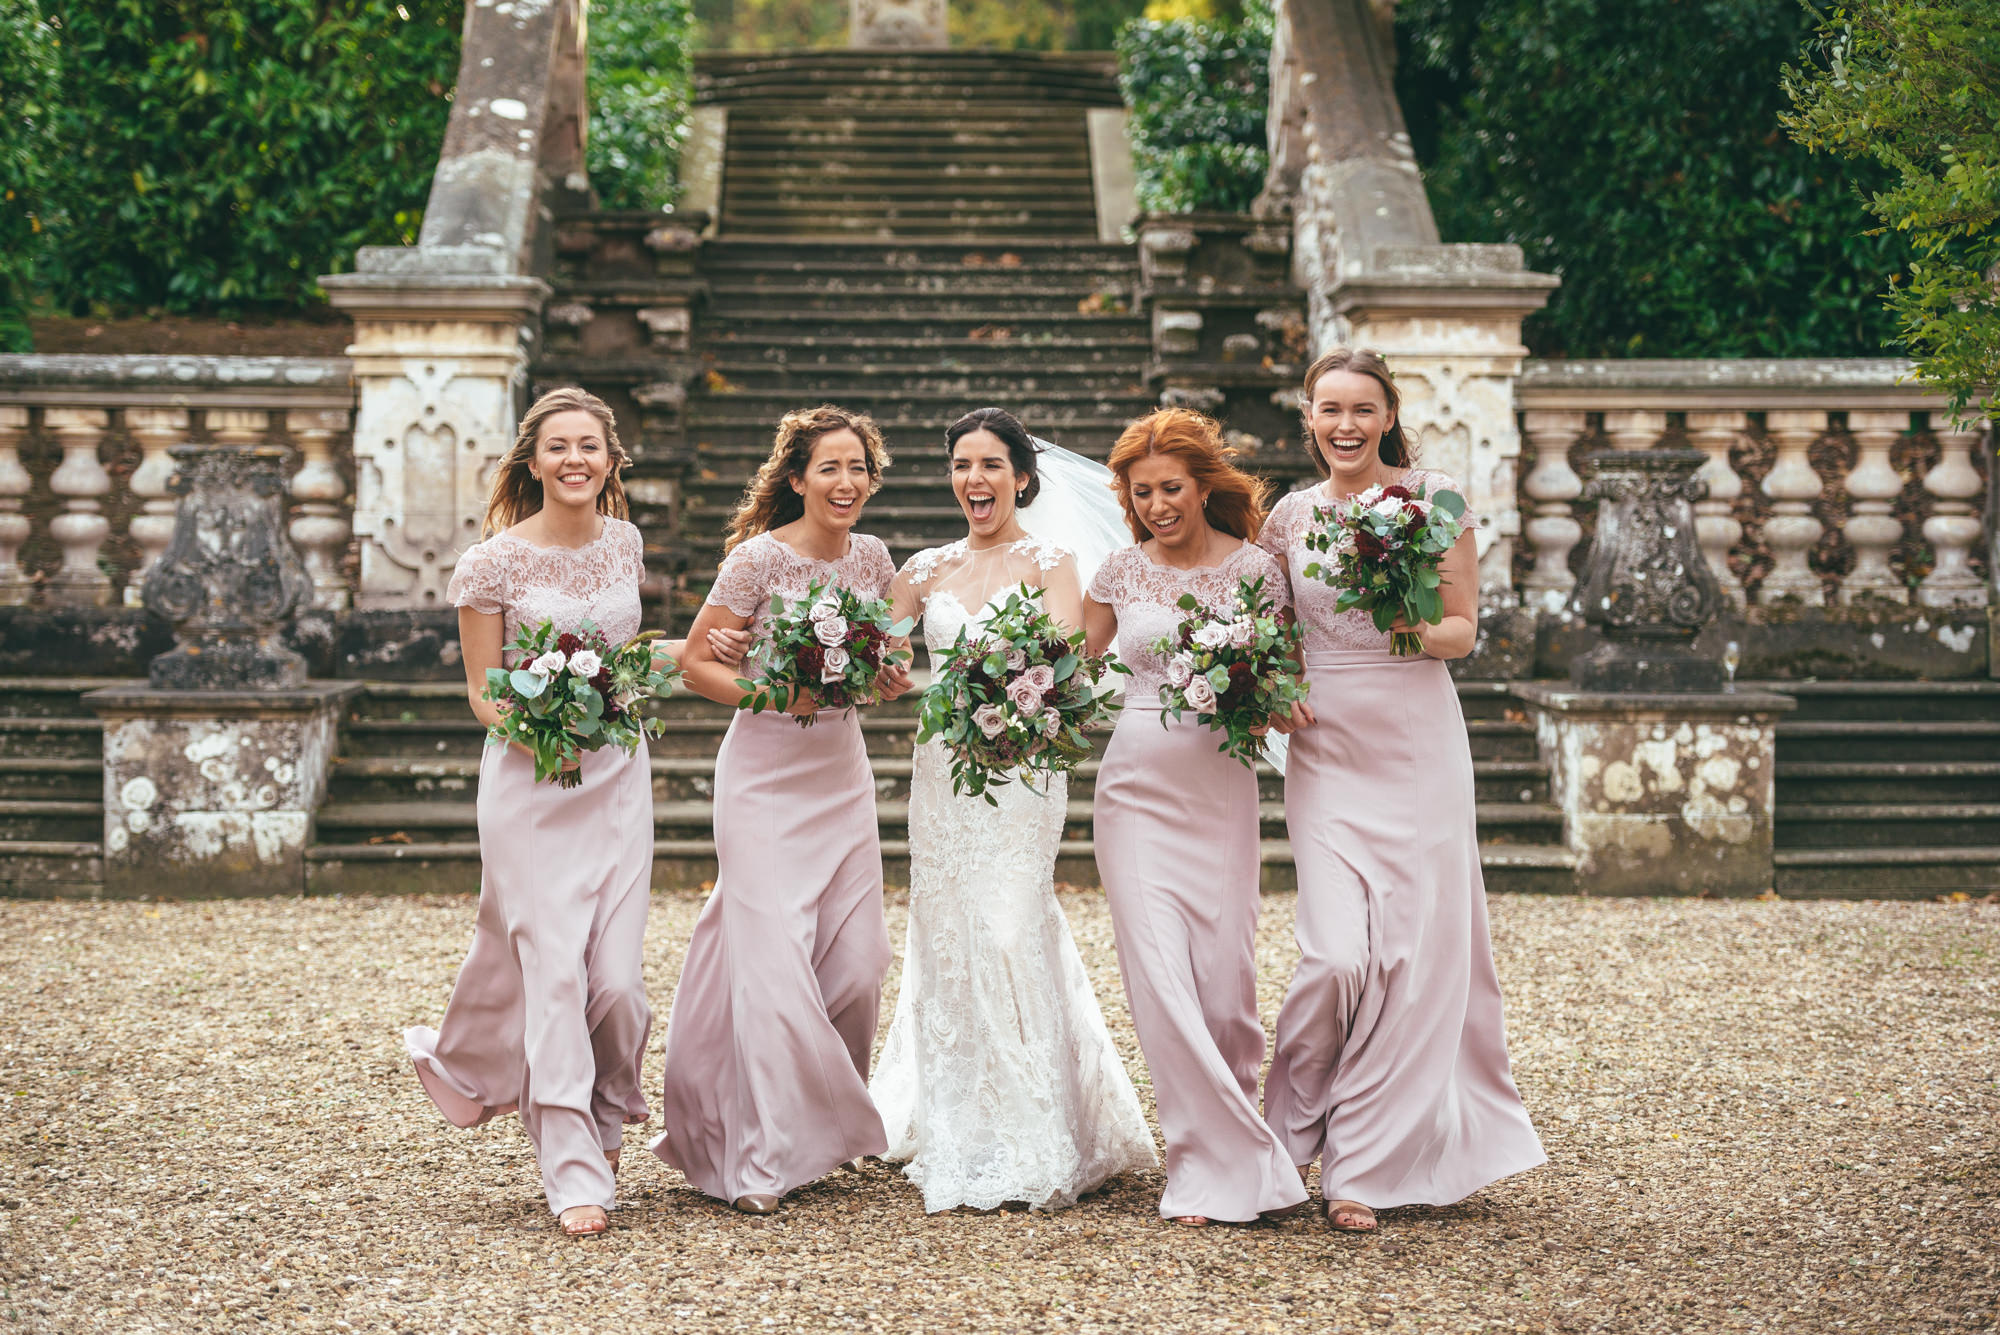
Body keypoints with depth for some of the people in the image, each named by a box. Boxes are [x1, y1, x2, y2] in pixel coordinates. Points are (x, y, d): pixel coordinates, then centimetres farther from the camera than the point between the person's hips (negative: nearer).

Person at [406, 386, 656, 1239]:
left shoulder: (624, 543, 7)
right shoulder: (494, 563, -7)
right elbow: (482, 692, -3)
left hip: (617, 777, 4)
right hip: (529, 782, -4)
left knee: (616, 977, -1)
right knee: (551, 969, -7)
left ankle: (607, 1118, 27)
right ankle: (576, 1175, -1)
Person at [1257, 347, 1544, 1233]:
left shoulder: (1433, 499, 0)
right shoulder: (1290, 518, 7)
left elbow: (1464, 630, 1)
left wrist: (1412, 628, -19)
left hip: (1418, 745, -1)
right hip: (1325, 751, 1)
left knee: (1413, 955, -2)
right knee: (1337, 953, -12)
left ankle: (1363, 1165, 9)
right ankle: (1296, 1121, 15)